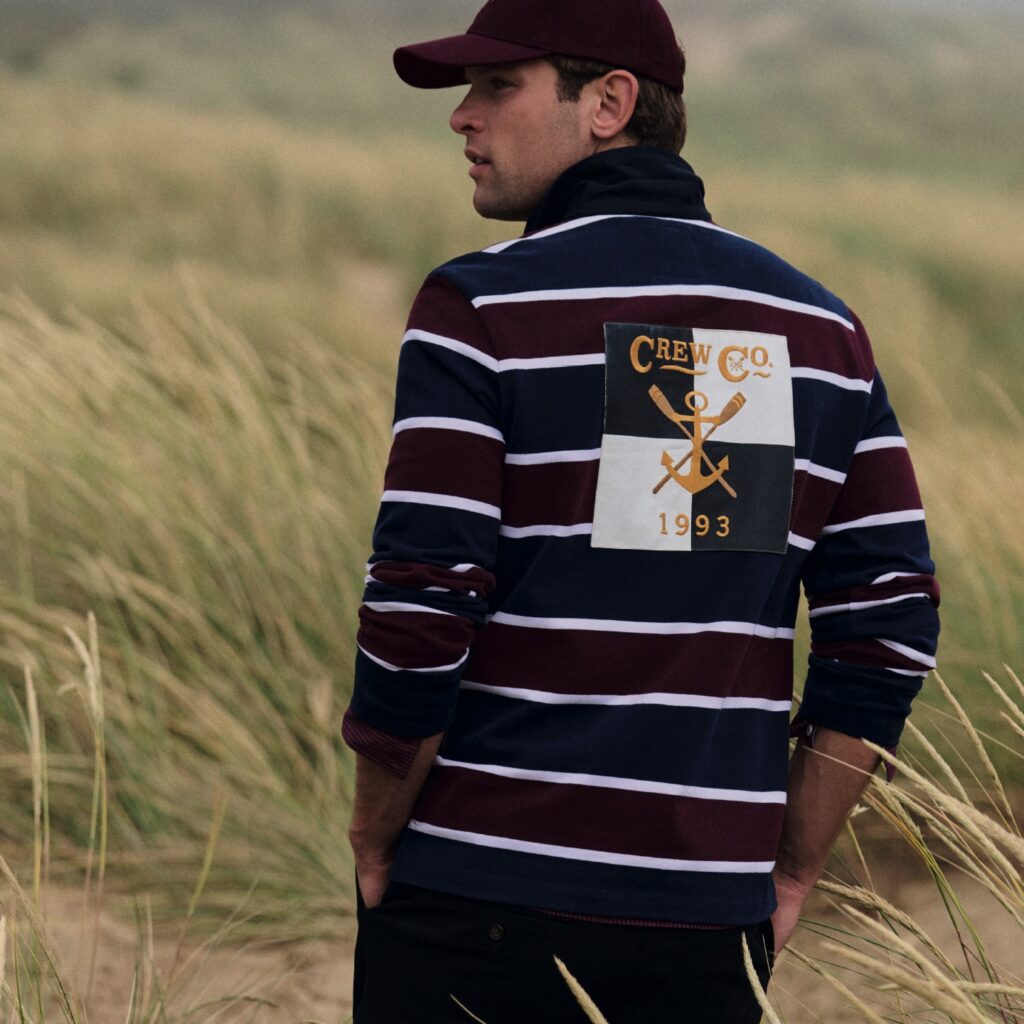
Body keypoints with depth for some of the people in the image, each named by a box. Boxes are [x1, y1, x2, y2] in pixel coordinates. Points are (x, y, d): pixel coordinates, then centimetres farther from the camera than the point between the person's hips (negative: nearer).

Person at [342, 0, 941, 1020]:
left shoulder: (481, 309, -7)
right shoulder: (819, 326, 8)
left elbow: (420, 616, -14)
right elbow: (890, 625, 5)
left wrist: (374, 848, 0)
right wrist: (789, 873, 12)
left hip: (483, 899, -4)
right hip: (708, 914, 4)